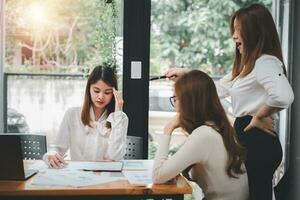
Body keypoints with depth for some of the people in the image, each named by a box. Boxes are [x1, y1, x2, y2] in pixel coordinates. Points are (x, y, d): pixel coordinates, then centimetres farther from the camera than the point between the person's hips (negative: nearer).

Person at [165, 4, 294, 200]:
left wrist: (259, 117, -21)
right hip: (247, 138, 10)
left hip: (258, 141, -10)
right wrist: (186, 75, 19)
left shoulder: (266, 62, -17)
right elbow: (219, 88, 23)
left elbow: (283, 96, -36)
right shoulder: (247, 65, 15)